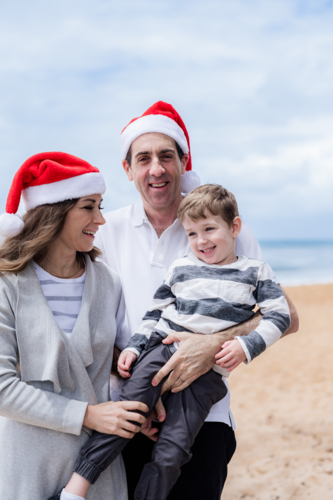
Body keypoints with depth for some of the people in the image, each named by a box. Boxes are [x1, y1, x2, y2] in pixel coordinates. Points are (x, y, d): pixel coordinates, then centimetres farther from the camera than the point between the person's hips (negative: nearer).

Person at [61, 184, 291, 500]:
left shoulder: (256, 271, 9)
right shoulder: (180, 269, 15)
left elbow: (279, 316, 5)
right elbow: (155, 313, 20)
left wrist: (246, 345, -10)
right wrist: (133, 346, 8)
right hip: (163, 350, 1)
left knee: (171, 452, -12)